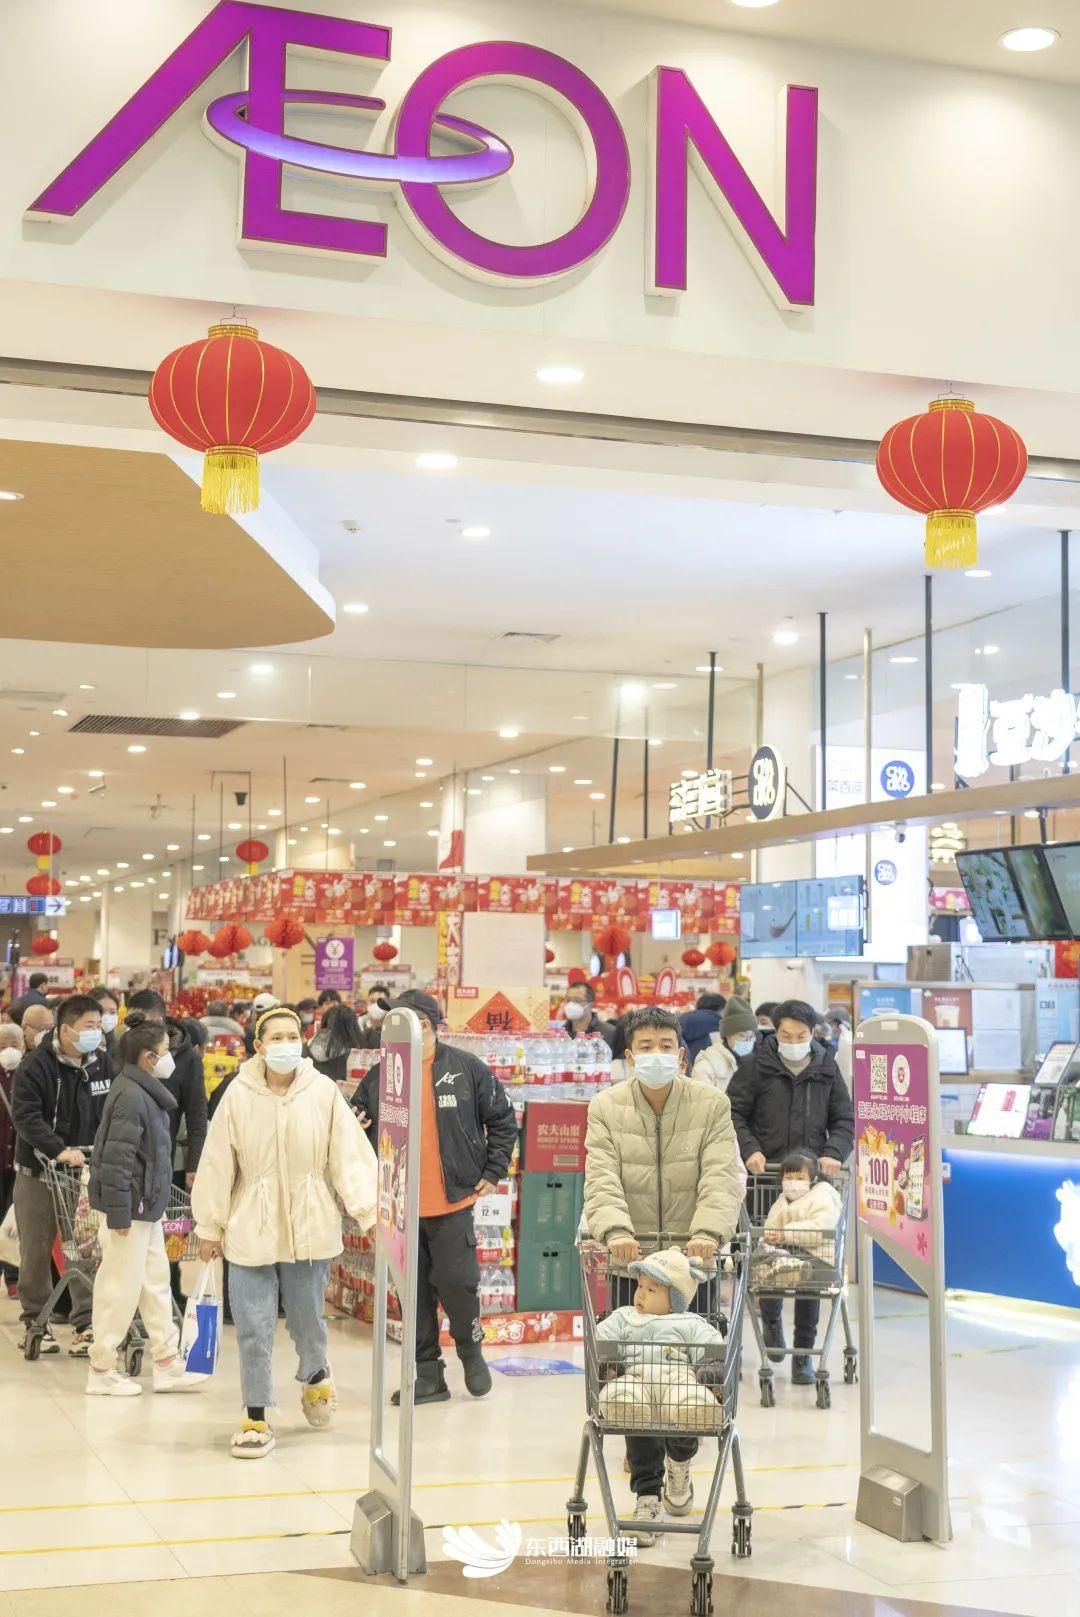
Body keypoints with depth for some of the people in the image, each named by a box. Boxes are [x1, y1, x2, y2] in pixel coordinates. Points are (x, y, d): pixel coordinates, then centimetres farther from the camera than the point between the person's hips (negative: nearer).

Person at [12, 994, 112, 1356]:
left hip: (87, 1170, 3)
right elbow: (26, 1116, -20)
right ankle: (35, 1321, 23)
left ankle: (85, 1326, 5)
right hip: (38, 1170, -3)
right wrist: (59, 1150, -29)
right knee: (36, 1250, 8)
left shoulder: (102, 1062, 3)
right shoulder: (36, 1065, -12)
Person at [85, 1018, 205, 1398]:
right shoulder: (131, 1096, -20)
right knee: (121, 1289, -1)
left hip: (147, 1207, 10)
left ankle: (167, 1365, 20)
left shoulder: (146, 1092, 12)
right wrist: (119, 1213, -23)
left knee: (156, 1284, 13)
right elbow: (116, 1159, -23)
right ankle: (101, 1370, 10)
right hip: (130, 1208, -10)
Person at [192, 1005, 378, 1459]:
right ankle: (256, 1418, 19)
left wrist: (370, 1211, -20)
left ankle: (315, 1376, 46)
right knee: (253, 1329, 3)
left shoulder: (323, 1092, -8)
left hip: (309, 1229, 0)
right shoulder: (239, 1095, -9)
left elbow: (350, 1156, -10)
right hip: (251, 1230, 0)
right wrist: (210, 1227, 3)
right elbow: (217, 1166, -2)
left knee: (307, 1319, 13)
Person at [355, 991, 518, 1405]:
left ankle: (471, 1351, 25)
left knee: (457, 1282, -3)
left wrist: (492, 1173, 1)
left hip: (453, 1202, -3)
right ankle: (428, 1374, 19)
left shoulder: (467, 1069, -3)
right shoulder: (377, 1079, 4)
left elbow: (503, 1121, 5)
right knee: (415, 1292, 8)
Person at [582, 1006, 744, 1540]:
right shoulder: (606, 1107, -1)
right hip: (631, 1257, 0)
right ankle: (647, 1492, 10)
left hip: (692, 1257, 0)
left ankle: (679, 1458, 35)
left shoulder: (711, 1104, -3)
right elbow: (602, 1180, -12)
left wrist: (709, 1231, -31)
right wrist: (615, 1230, -32)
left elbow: (722, 1177, -13)